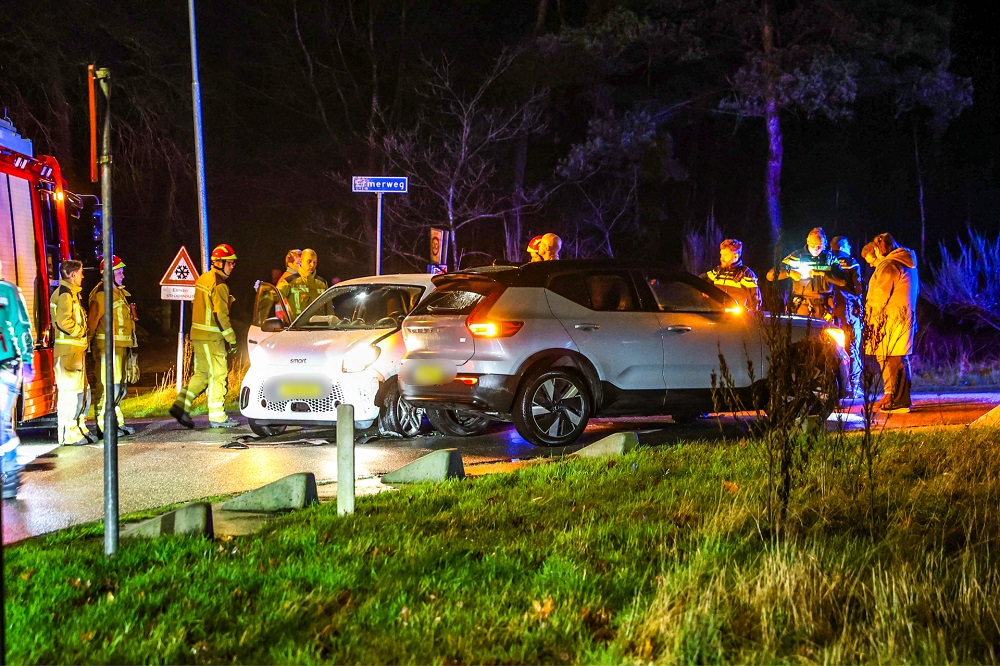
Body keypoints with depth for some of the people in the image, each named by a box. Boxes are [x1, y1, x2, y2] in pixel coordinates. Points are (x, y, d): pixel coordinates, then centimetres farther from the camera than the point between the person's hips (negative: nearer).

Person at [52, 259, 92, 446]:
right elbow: (63, 321, -23)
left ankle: (80, 429, 24)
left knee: (83, 390, 16)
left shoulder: (72, 293, 20)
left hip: (77, 350, 11)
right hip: (67, 351, -11)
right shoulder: (64, 294, -13)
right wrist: (80, 331, -11)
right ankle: (68, 435, -5)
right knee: (70, 392, -8)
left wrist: (82, 331, 13)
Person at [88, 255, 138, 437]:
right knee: (108, 386, -9)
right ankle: (103, 427, -6)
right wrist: (89, 342, -16)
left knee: (120, 387, 15)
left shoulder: (118, 292, 19)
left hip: (119, 346, 10)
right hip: (107, 347, -10)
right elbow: (92, 319, -16)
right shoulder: (102, 293, -13)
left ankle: (117, 422, 23)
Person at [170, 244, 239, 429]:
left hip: (198, 334, 9)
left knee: (202, 373, 16)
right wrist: (232, 339, -14)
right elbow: (220, 315, -20)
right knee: (218, 375, -2)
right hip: (212, 336, -9)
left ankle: (181, 405, 9)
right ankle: (217, 417, 2)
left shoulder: (203, 279, 14)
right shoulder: (219, 285, -16)